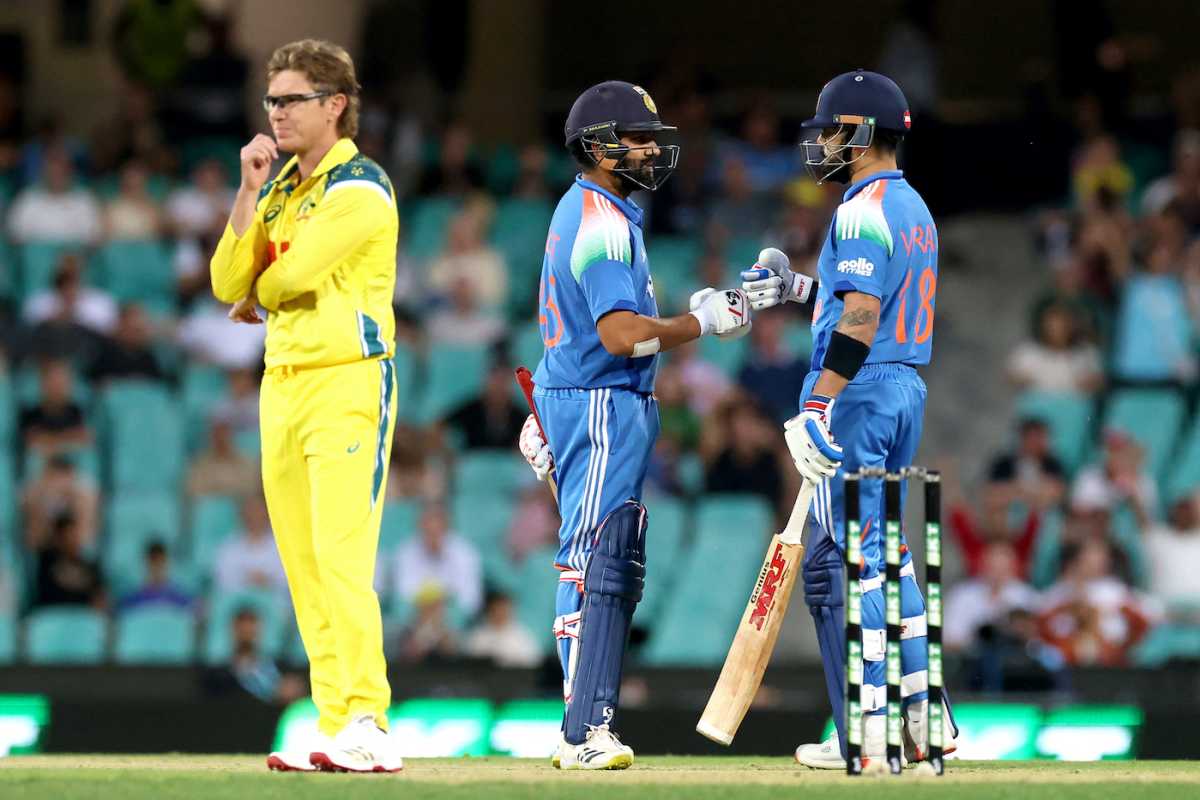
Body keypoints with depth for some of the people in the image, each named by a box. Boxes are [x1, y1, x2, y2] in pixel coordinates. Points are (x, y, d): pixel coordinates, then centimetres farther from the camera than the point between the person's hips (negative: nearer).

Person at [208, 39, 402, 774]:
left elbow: (293, 273, -17)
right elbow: (229, 283, 8)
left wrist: (251, 301, 5)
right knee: (303, 567, 5)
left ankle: (367, 726, -22)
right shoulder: (280, 189, 17)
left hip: (348, 382, -8)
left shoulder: (359, 189, -9)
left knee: (341, 558, -17)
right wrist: (249, 190, 0)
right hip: (283, 382, 8)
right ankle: (335, 728, 7)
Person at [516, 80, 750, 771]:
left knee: (620, 568, 11)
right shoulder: (604, 223, -15)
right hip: (602, 408, -11)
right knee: (594, 565, -12)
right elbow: (622, 335, -24)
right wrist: (705, 322, -15)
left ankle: (594, 724, 13)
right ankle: (584, 733, -15)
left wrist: (547, 413, 27)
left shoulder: (580, 210, 18)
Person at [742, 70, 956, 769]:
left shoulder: (864, 210, -14)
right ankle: (921, 715, 14)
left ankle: (865, 736, -10)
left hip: (859, 394, -10)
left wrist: (816, 408, -26)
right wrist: (802, 288, 23)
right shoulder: (914, 207, 16)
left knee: (839, 560, -7)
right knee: (885, 551, 15)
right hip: (908, 390, 10)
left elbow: (861, 318, -23)